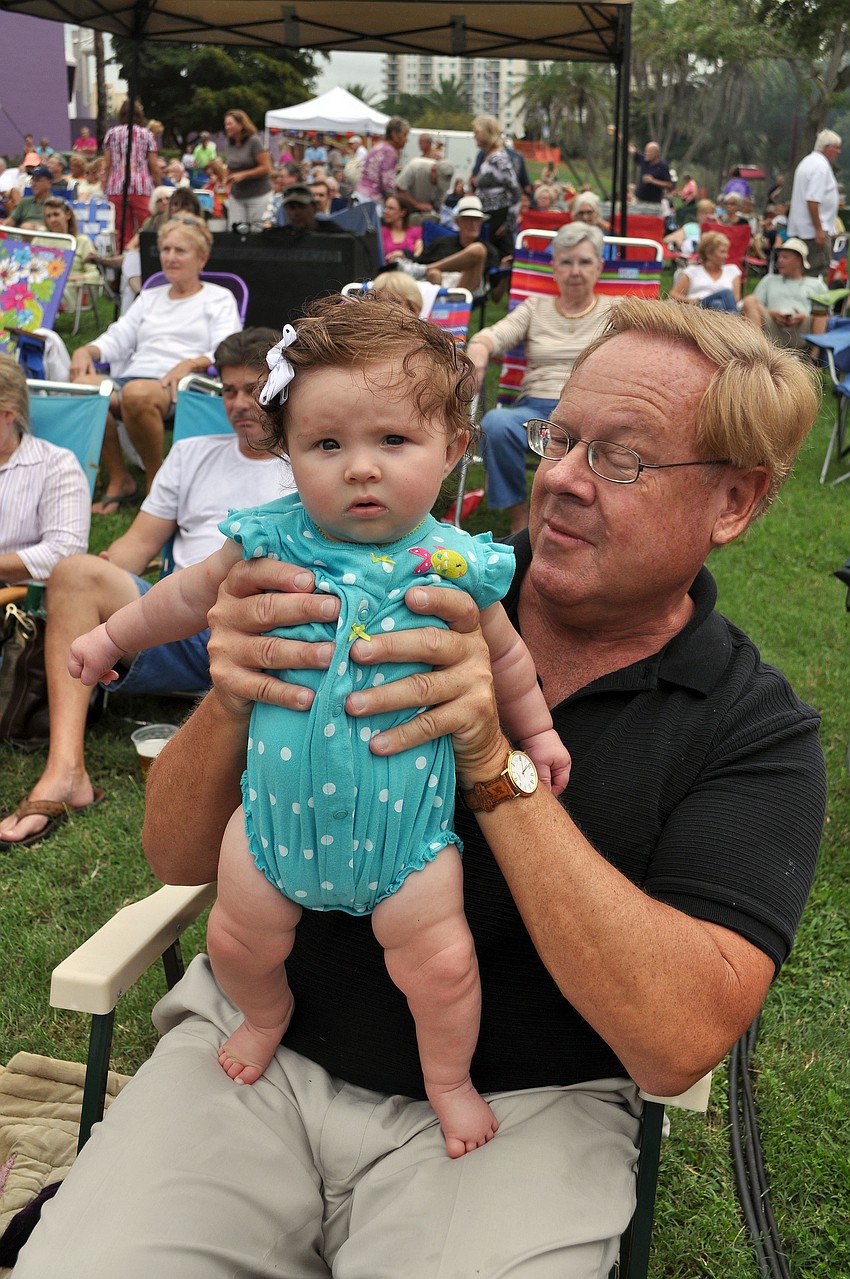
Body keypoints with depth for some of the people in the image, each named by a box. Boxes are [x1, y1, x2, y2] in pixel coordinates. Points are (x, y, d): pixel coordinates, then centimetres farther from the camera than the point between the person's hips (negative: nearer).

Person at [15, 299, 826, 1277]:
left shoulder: (757, 729, -5)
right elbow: (179, 860, 2)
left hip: (514, 1109, -1)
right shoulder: (412, 595, -1)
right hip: (262, 1047, 2)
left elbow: (679, 1041, -19)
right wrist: (230, 705, -21)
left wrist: (497, 762, -24)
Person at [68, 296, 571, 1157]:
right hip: (279, 805, 2)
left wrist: (535, 732, 15)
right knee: (241, 939, 15)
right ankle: (268, 1012, 50)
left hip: (406, 818, -2)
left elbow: (503, 657, 7)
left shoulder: (453, 566, -12)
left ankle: (448, 1079, 32)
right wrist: (112, 638, 20)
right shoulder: (272, 541, -9)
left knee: (437, 963, 2)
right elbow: (193, 595, 10)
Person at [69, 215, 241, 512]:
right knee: (82, 384, -31)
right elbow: (117, 339, 22)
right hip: (133, 375, 5)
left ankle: (156, 481, -19)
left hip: (180, 386, -5)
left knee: (137, 393, -41)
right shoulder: (149, 298, 33)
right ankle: (118, 479, -16)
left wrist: (190, 363, -21)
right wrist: (87, 350, -2)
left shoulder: (219, 298, 17)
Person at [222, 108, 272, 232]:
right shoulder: (228, 144, 10)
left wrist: (243, 175, -15)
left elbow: (266, 168, -12)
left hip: (258, 194, -6)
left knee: (256, 231, -4)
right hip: (236, 196, 6)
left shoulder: (254, 141, -9)